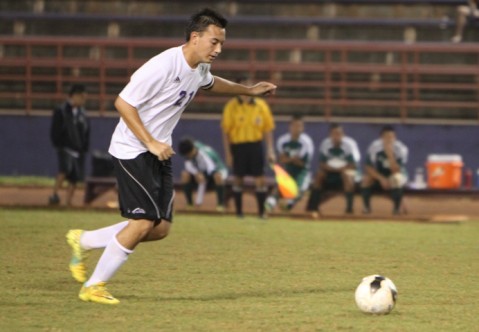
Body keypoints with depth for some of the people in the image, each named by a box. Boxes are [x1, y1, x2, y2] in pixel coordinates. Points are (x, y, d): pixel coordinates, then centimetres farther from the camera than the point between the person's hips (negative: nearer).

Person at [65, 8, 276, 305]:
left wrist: (248, 90, 28)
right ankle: (94, 286, -4)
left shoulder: (200, 69, 6)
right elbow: (123, 103, -21)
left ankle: (83, 241, 17)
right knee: (144, 222, -16)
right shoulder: (163, 66, -23)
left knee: (160, 228, 2)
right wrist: (151, 143, -24)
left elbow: (210, 83, 32)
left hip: (159, 152, 9)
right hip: (132, 150, -9)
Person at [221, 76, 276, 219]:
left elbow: (268, 129, 5)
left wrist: (270, 150, 0)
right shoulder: (231, 106, -3)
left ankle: (262, 211, 6)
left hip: (255, 145, 1)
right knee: (238, 179, 6)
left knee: (260, 180, -4)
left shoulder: (261, 105, 2)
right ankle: (239, 211, 17)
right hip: (237, 146, -1)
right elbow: (225, 131, -1)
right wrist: (228, 153, -4)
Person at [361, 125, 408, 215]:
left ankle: (397, 208, -14)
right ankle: (366, 207, -10)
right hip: (379, 174, 1)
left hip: (396, 174, -1)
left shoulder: (401, 149, -24)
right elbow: (369, 167, -20)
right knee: (367, 178, -31)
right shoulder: (374, 147, -20)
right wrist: (382, 179, -32)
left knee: (397, 180, -37)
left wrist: (390, 154, -44)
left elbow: (395, 171, -32)